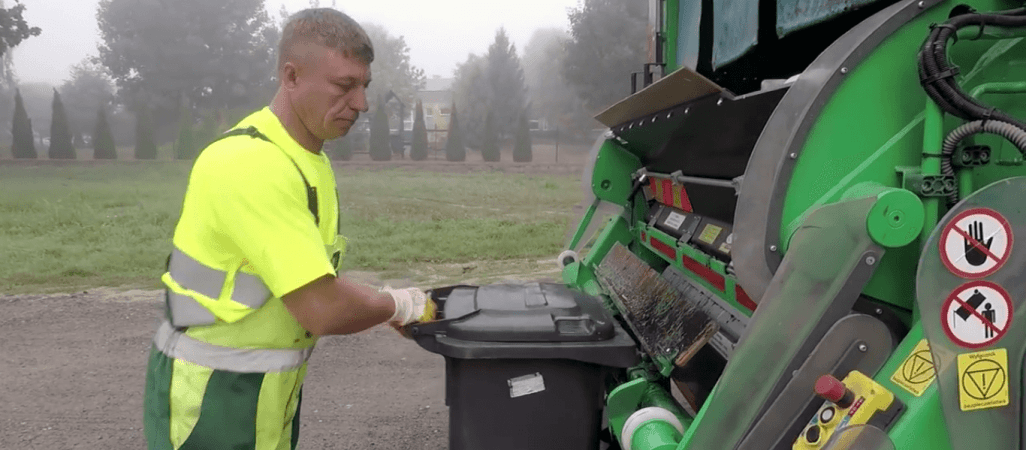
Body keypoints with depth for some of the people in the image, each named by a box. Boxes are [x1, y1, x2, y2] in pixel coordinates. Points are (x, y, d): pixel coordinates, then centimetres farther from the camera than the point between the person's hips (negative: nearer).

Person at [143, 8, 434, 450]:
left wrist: (378, 306, -2)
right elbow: (323, 310, -27)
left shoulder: (311, 160, 6)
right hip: (209, 398, -8)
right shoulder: (252, 164, -26)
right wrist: (399, 304, -11)